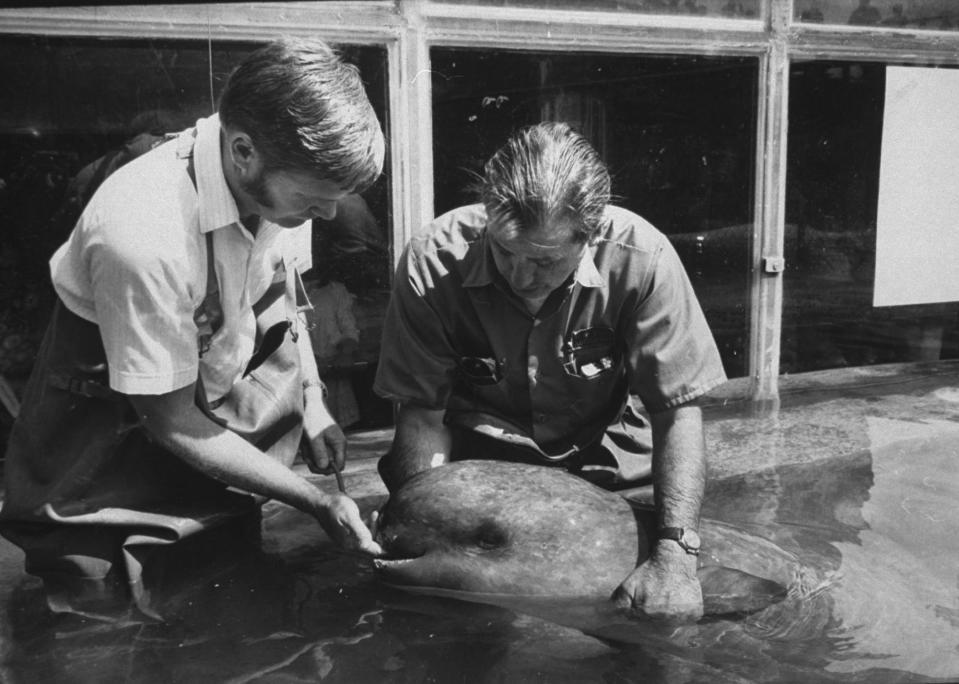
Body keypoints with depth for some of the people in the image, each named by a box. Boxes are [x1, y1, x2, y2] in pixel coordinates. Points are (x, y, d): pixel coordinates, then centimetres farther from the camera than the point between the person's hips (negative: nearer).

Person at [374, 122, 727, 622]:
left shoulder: (640, 257, -24)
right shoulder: (433, 261, -23)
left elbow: (678, 411, -20)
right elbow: (422, 411, -15)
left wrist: (674, 557, -30)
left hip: (602, 459, 0)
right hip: (474, 458, 1)